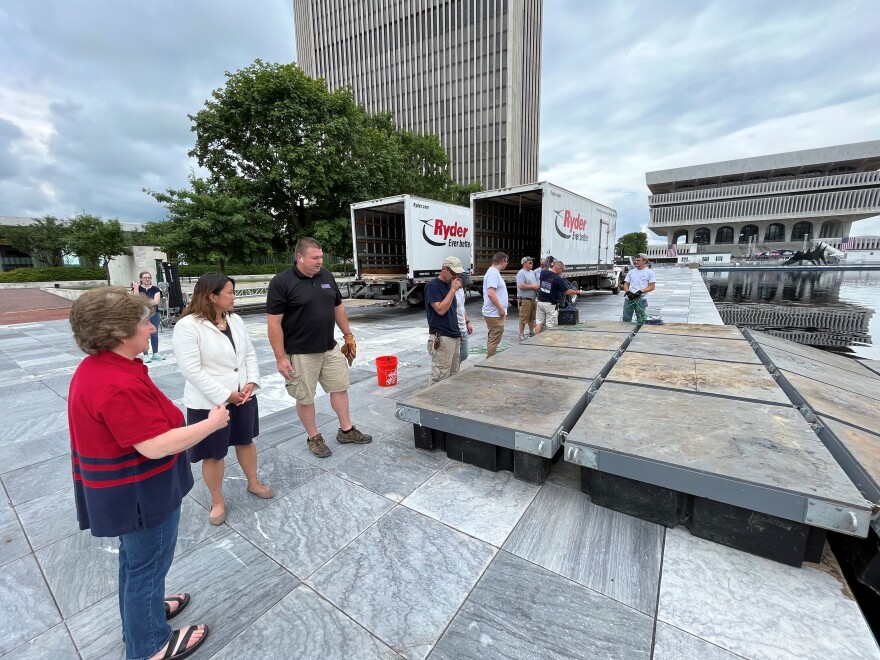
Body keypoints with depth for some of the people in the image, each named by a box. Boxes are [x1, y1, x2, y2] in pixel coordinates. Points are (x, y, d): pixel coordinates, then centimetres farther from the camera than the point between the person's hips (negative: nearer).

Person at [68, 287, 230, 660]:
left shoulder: (98, 368, 1)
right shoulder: (118, 385, -33)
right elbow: (156, 446, -32)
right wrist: (213, 423, -22)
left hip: (126, 487, 10)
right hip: (140, 493, -10)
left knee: (136, 560, 29)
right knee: (147, 565, 13)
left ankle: (142, 612, 51)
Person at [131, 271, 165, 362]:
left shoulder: (155, 289, 3)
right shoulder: (137, 288, 2)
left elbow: (156, 301, -8)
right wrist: (135, 287, -15)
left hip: (154, 313, 1)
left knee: (154, 334, 7)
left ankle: (155, 353, 16)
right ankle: (145, 355, 7)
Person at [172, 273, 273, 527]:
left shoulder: (235, 320, 2)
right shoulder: (188, 326, -17)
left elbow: (250, 354, 6)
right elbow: (192, 370, -21)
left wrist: (252, 382, -8)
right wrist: (225, 395, -20)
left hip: (243, 396, 6)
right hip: (209, 402, -6)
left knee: (246, 441, 21)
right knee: (213, 454, 11)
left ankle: (253, 483, 42)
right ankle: (217, 501, 32)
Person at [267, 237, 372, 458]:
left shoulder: (326, 276, 4)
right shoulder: (281, 282, -13)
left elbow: (338, 308, 14)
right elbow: (274, 323, -14)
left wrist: (348, 336, 13)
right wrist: (280, 358, -15)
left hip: (330, 348, 6)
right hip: (300, 354, -5)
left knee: (340, 388, 13)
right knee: (305, 397, 9)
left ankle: (346, 430, 30)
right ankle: (313, 437, 28)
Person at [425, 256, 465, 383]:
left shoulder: (449, 285, 15)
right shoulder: (432, 286, -9)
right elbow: (441, 310, -18)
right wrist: (453, 290, -14)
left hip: (455, 336, 8)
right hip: (441, 339, -8)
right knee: (440, 379, -5)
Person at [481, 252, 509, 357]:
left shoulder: (494, 272, 16)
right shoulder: (493, 274, -17)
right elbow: (491, 293, -28)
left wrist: (502, 310, 20)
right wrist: (501, 309, -21)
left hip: (494, 313, 11)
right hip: (495, 314, -11)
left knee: (493, 339, 18)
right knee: (494, 340, -5)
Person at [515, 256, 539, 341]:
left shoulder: (532, 272, 17)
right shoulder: (521, 273, -11)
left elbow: (536, 282, 28)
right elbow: (521, 286, -22)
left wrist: (538, 286, 4)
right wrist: (533, 287, -16)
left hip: (533, 298, 9)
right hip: (525, 299, -9)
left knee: (532, 317, 16)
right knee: (523, 318, -6)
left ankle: (532, 332, 27)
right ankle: (521, 334, 1)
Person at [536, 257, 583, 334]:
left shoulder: (543, 273, -1)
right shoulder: (558, 279, -15)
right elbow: (567, 292, -11)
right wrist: (577, 292, 4)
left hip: (540, 301, 6)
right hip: (551, 304, -5)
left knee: (540, 322, 12)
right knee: (550, 325, 3)